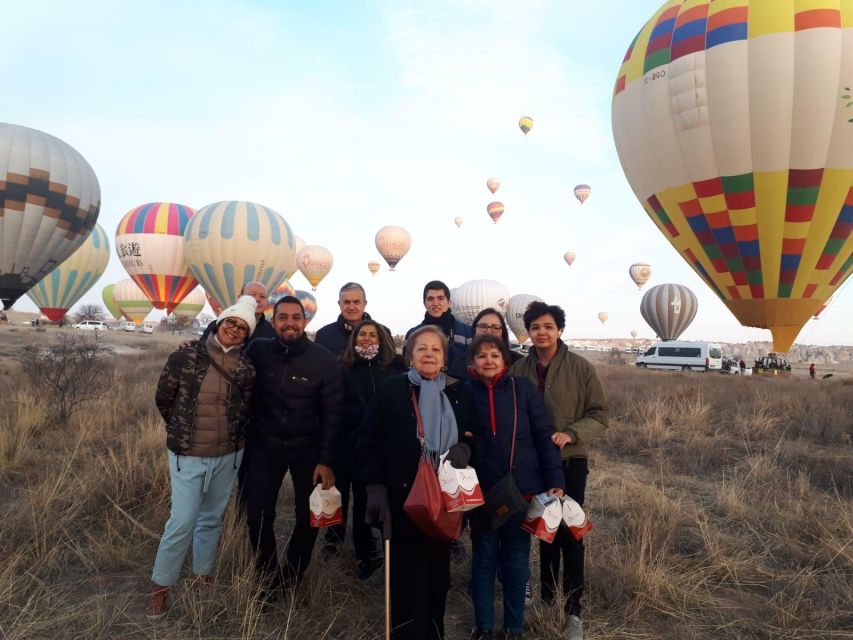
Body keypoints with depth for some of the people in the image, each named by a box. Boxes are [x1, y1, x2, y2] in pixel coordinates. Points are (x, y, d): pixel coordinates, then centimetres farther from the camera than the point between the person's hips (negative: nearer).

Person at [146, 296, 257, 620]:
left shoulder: (246, 368, -5)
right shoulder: (186, 356, -12)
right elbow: (163, 400, 1)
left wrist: (229, 433, 9)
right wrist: (184, 429, 10)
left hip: (227, 456, 3)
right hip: (188, 456, -3)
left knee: (212, 520, 16)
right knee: (182, 522, -4)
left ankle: (203, 578, 36)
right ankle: (159, 588, 17)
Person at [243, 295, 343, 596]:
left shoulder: (324, 359, -11)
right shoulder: (258, 350, -7)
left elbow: (332, 412, -8)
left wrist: (326, 460, -11)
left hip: (308, 448, -1)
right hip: (265, 446, 1)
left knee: (308, 518, 7)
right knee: (258, 516, 0)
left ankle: (293, 578, 33)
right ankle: (270, 580, 26)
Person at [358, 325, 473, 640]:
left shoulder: (458, 392, 7)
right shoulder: (391, 389, -3)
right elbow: (368, 441, -4)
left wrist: (464, 448, -8)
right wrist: (375, 486, -10)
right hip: (404, 495, -3)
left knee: (439, 568, 13)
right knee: (408, 572, 1)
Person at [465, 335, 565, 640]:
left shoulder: (523, 388, -5)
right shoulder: (465, 392, -4)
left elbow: (545, 436, -4)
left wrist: (555, 481, -9)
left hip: (522, 488, 0)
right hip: (481, 490, 1)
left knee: (516, 559, 13)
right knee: (483, 558, 14)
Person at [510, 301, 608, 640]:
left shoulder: (580, 367, -9)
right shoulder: (519, 370, -3)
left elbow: (599, 414, -8)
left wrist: (571, 434, -22)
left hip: (570, 461, -2)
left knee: (570, 532, 1)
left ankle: (573, 609, 17)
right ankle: (546, 597, 33)